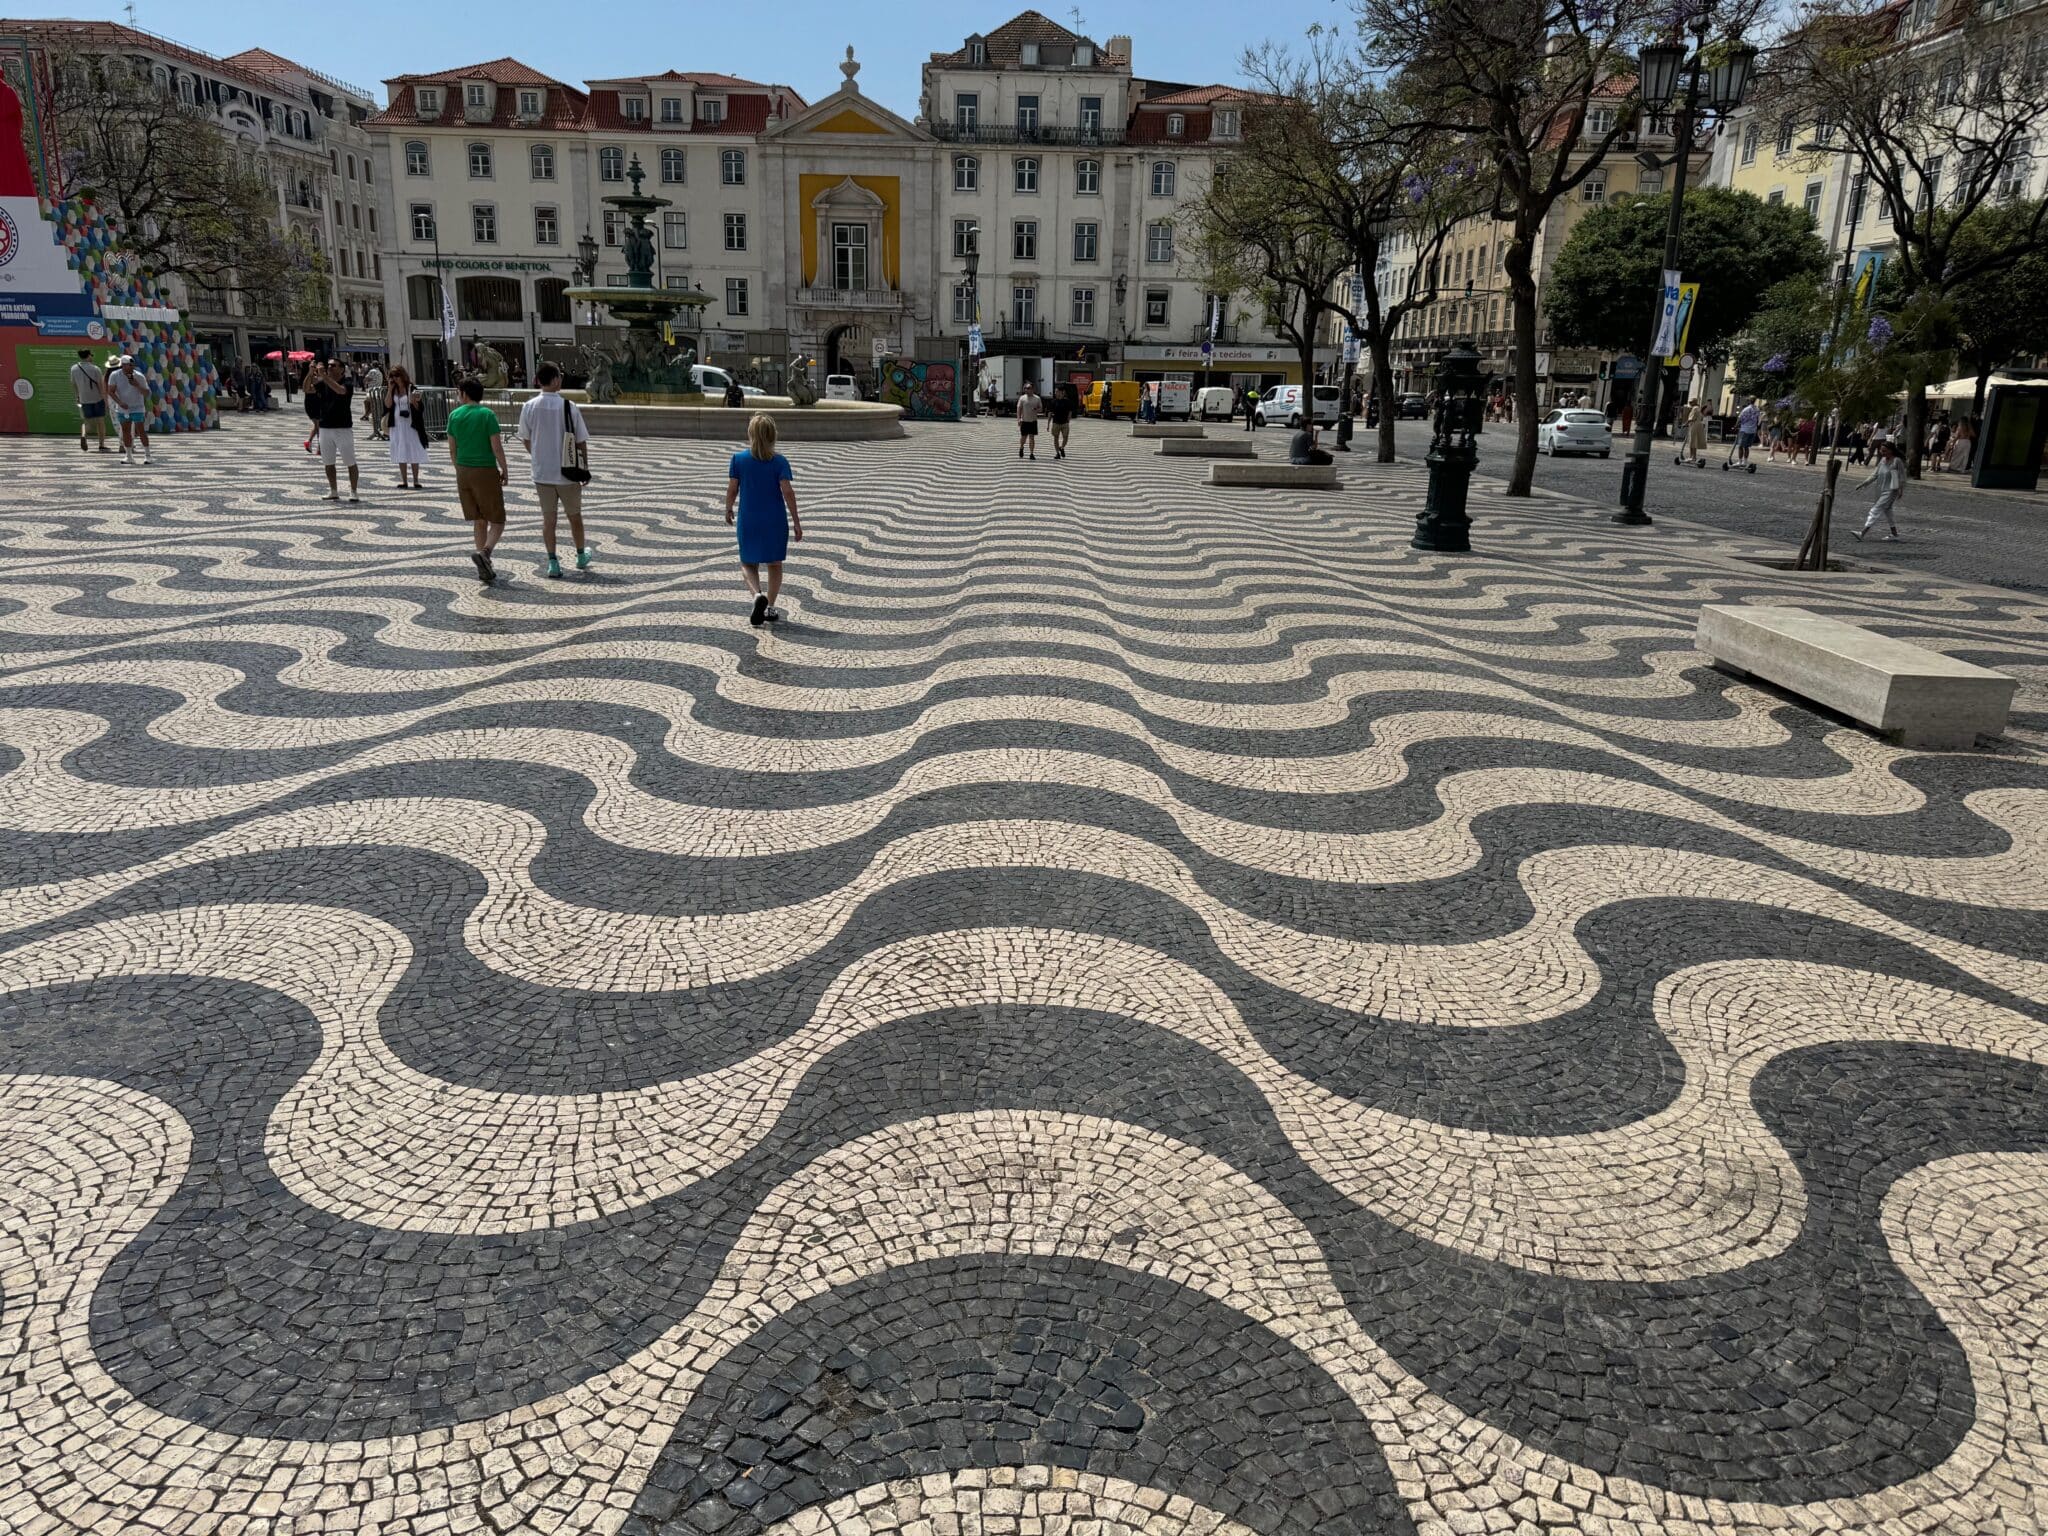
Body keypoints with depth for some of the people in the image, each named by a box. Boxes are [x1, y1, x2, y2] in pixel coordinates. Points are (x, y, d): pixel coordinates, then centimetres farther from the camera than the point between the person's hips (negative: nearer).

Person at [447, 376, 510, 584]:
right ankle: (484, 552, -25)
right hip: (486, 471, -5)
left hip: (464, 471, 5)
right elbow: (497, 446, -12)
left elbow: (452, 449, 7)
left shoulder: (454, 415, 3)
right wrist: (505, 470, 1)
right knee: (497, 521, 2)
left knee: (479, 521, 14)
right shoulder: (487, 414, -10)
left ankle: (485, 568, 14)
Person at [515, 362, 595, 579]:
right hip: (568, 472, -2)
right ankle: (581, 556, 31)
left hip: (542, 473, 2)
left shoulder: (529, 407, -5)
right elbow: (581, 441, -7)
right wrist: (585, 467, 6)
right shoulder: (569, 407, -12)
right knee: (574, 516, 16)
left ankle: (553, 563, 9)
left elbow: (526, 440, 6)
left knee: (548, 518, 10)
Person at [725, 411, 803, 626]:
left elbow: (732, 489, -3)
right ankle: (770, 608, 17)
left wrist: (728, 511, 15)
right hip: (775, 522, 0)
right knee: (774, 564, 16)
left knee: (748, 563, 13)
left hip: (748, 522, 0)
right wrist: (796, 522, -7)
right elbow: (787, 492, -13)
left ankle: (757, 595, -15)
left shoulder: (739, 459, -6)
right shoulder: (779, 461, -9)